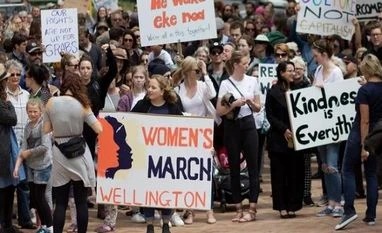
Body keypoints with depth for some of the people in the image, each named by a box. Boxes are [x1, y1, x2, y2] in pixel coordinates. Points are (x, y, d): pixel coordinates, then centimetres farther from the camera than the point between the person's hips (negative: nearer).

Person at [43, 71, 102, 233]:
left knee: (60, 203, 5)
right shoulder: (82, 105, -6)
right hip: (79, 154, -1)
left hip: (59, 155, 1)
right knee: (81, 202, 5)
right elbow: (99, 129, -7)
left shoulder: (51, 102, -4)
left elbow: (46, 130, 1)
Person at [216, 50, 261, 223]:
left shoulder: (252, 81, 5)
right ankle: (238, 209, 11)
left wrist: (251, 103, -10)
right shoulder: (226, 84, -4)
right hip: (232, 126, -2)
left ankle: (252, 209, 2)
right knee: (234, 168, 4)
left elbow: (258, 108, 10)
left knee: (252, 166, -1)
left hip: (248, 124, 2)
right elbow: (219, 111, -6)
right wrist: (234, 104, -20)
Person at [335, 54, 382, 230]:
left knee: (348, 171, 4)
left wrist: (364, 146, -17)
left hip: (361, 135, -6)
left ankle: (349, 210, -8)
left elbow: (365, 121, -19)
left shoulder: (365, 90, -18)